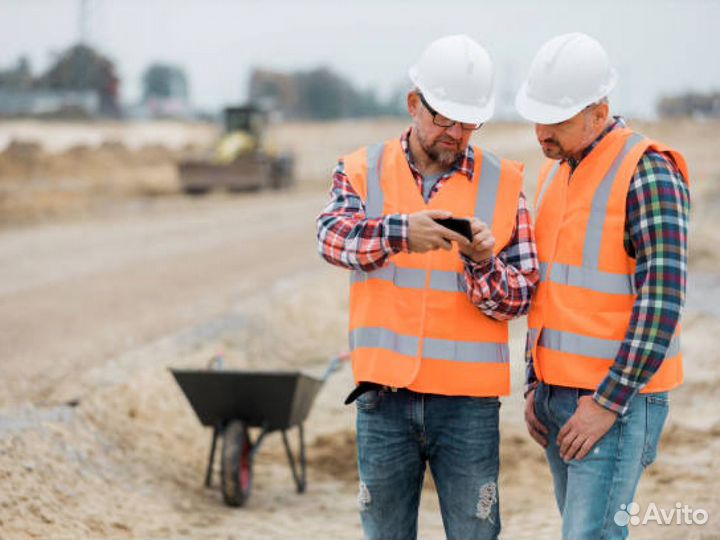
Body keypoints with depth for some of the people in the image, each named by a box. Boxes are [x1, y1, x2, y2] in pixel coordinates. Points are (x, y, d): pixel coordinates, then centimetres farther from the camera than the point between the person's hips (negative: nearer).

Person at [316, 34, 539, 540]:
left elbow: (517, 298, -1)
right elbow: (334, 236, -17)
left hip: (468, 401, -1)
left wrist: (482, 261, -22)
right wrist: (399, 232, -36)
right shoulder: (363, 170, 4)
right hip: (384, 396, 1)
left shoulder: (503, 185, 3)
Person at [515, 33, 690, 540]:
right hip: (560, 396, 8)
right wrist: (536, 386, 14)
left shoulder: (647, 172, -14)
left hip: (619, 398, -8)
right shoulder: (558, 173, 13)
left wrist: (607, 403, -20)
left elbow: (663, 300, -20)